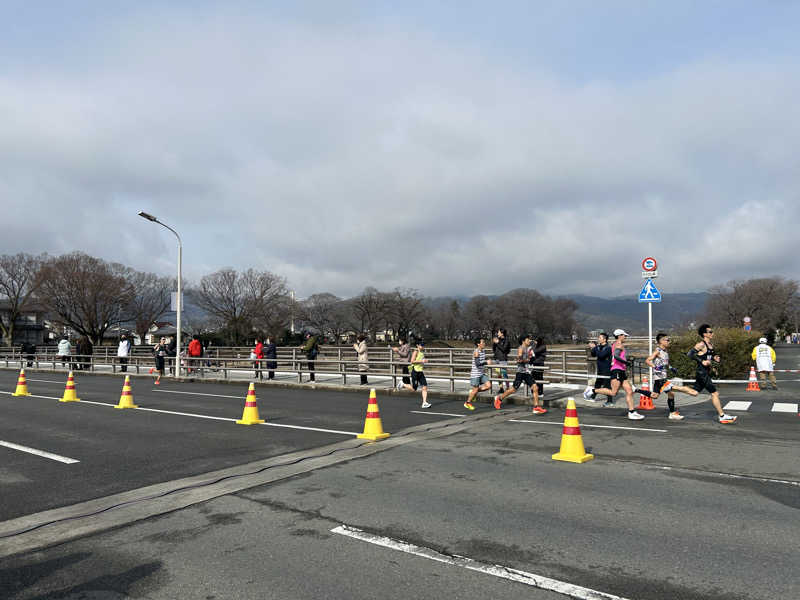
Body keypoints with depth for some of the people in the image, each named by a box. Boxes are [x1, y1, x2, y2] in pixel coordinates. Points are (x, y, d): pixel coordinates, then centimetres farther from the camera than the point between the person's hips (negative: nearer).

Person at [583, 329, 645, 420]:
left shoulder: (615, 344, 22)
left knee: (629, 391, 5)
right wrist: (626, 362, -27)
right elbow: (616, 356, -24)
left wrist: (628, 360, 26)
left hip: (621, 372, 10)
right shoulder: (619, 344, -7)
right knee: (613, 392, -13)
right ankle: (593, 390, -3)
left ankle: (631, 413, 5)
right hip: (617, 370, -10)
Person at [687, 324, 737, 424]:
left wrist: (714, 358, 5)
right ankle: (722, 416, -2)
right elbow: (690, 354, -17)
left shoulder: (711, 344, 13)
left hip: (706, 373, 9)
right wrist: (702, 361, -23)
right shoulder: (701, 344, -14)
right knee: (714, 393, -7)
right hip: (702, 372, -9)